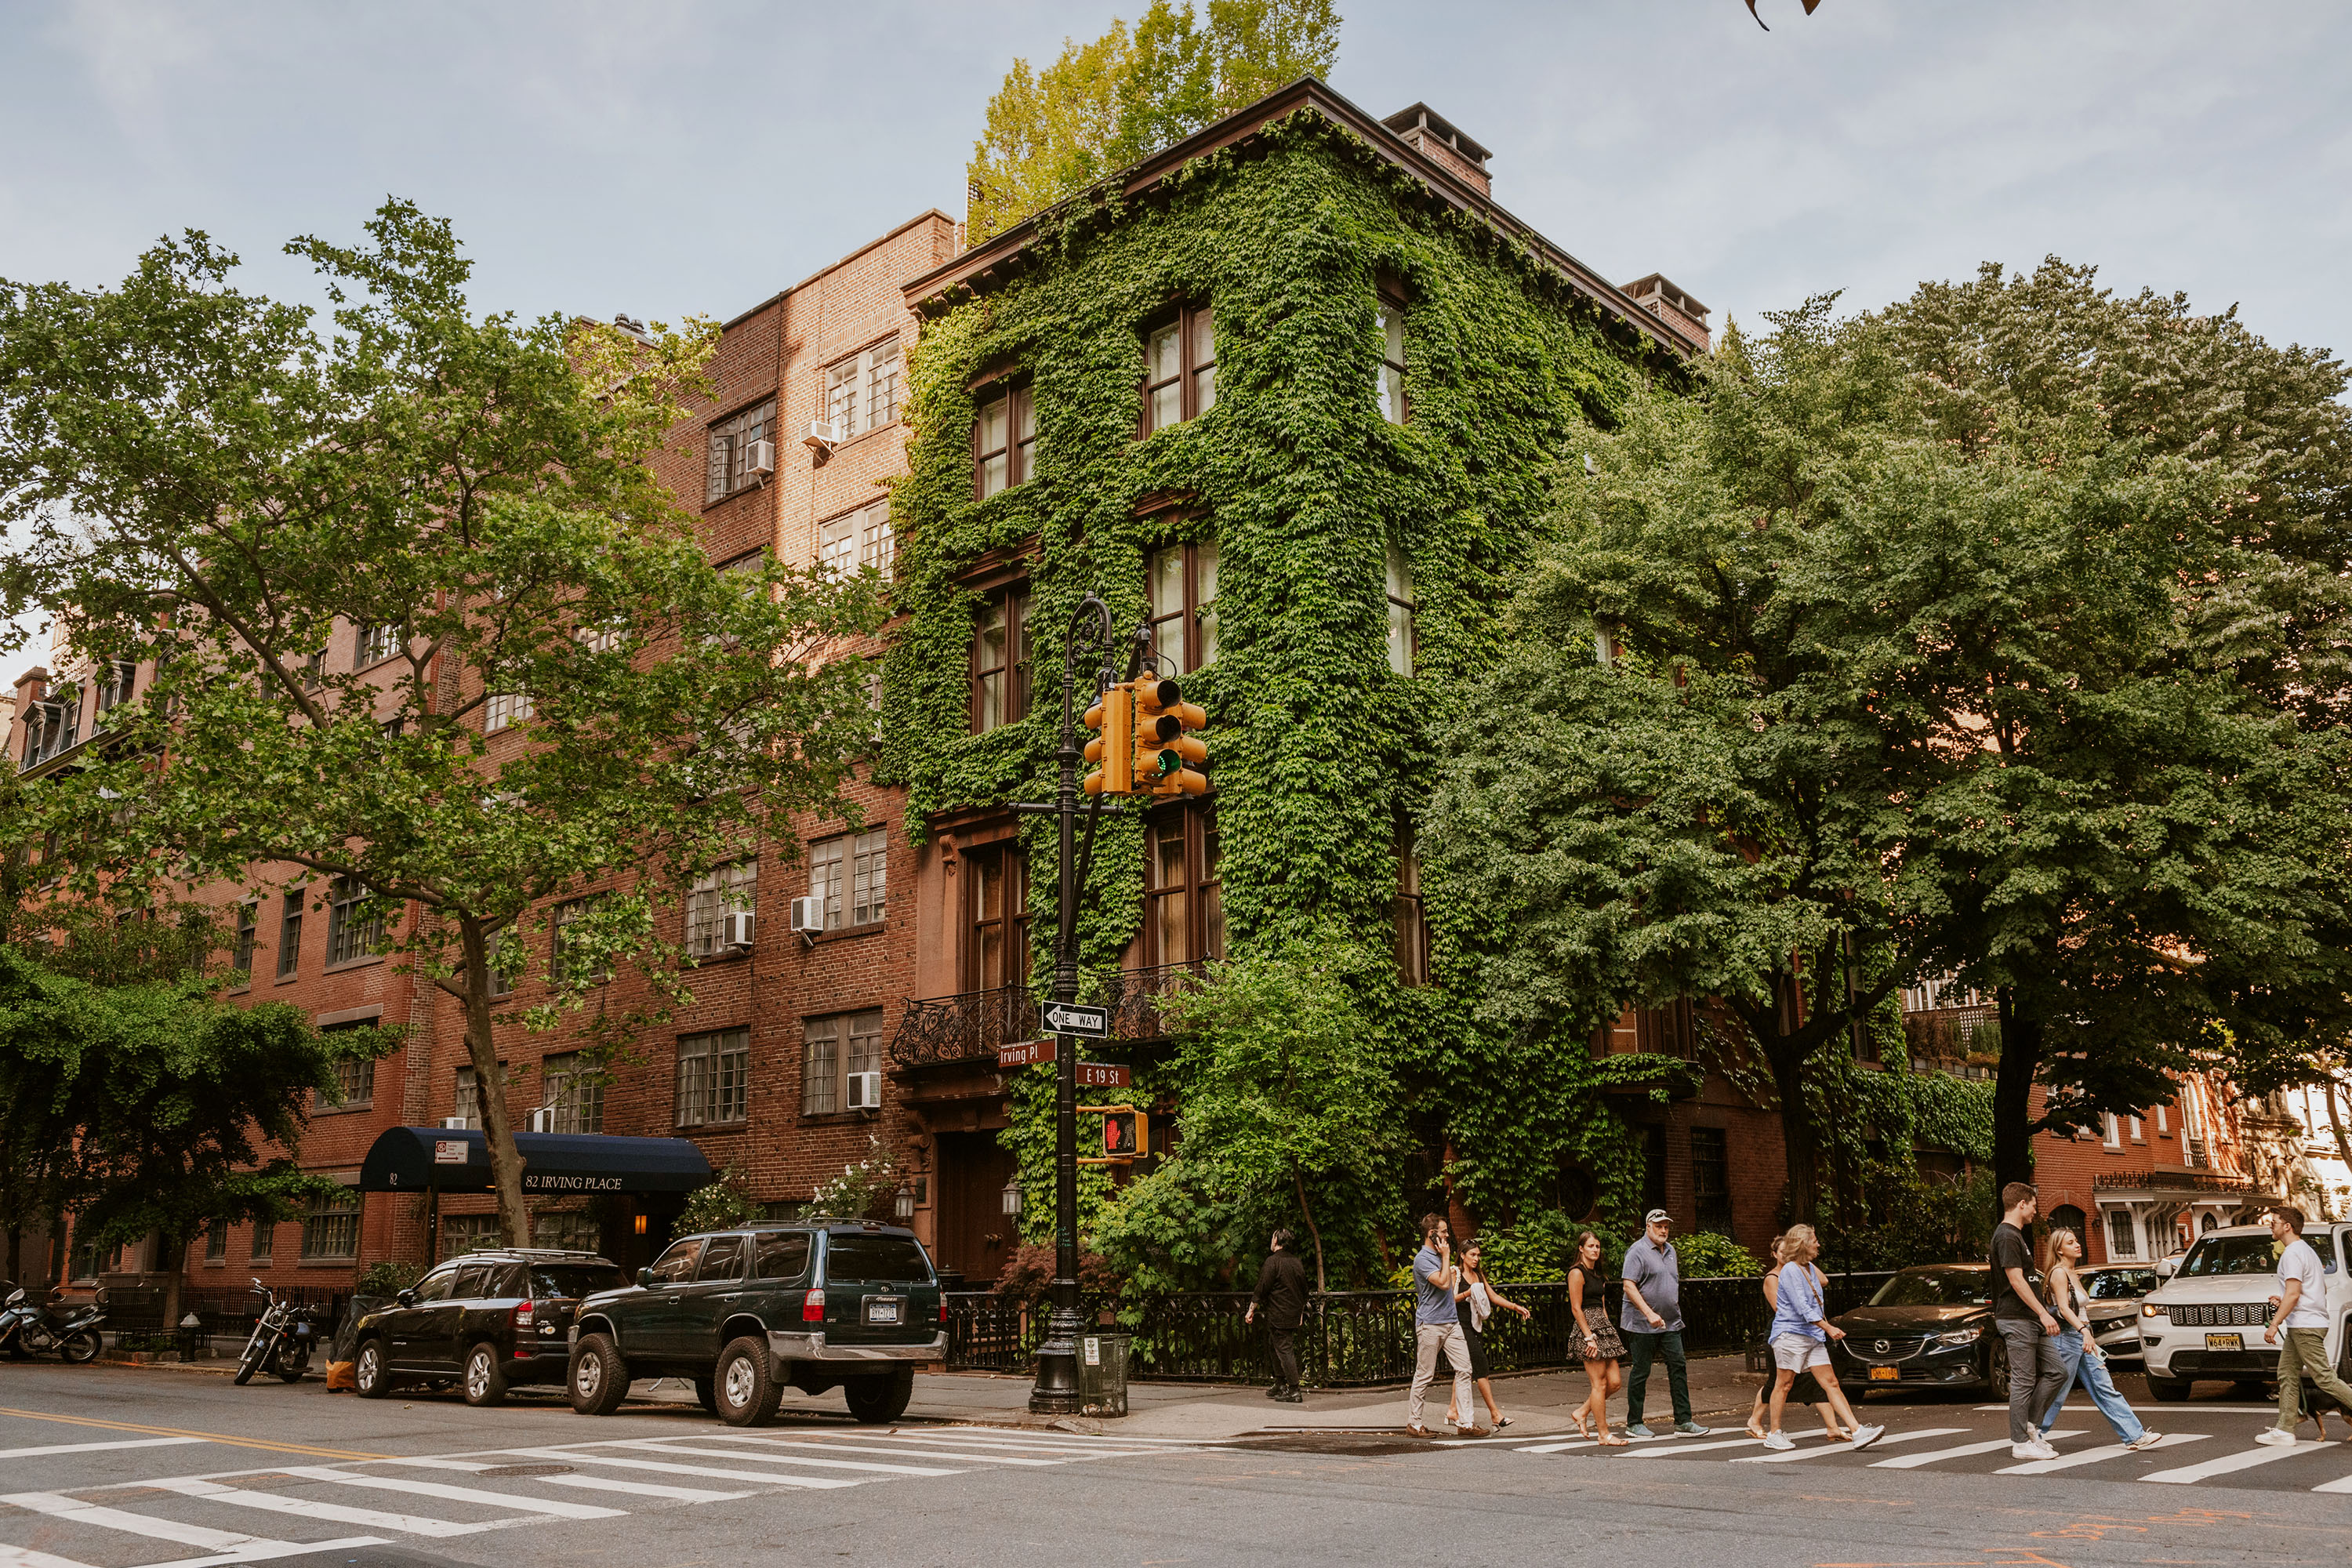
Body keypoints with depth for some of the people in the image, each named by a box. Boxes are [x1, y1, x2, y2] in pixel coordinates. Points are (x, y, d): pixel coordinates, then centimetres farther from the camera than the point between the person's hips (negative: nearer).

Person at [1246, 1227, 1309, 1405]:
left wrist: (1252, 1309, -7)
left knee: (1284, 1350, -6)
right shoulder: (1297, 1262, 11)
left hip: (1278, 1315, -8)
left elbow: (1262, 1288, -13)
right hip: (1294, 1315, 8)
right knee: (1288, 1348, 17)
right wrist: (1301, 1311, 29)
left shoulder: (1273, 1261, -12)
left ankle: (1294, 1391, -10)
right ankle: (1280, 1385, 22)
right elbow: (1304, 1290, 18)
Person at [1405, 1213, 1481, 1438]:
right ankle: (1413, 1422, 11)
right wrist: (1446, 1256, -14)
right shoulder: (1422, 1259, -11)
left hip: (1451, 1322, 8)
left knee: (1464, 1369, -2)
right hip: (1430, 1324, -8)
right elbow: (1443, 1283, -22)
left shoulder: (1439, 1256, 18)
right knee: (1424, 1375, 0)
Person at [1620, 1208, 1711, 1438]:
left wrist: (1675, 1311, 18)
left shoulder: (1670, 1250, 14)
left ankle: (1683, 1422, 2)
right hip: (1642, 1324, -7)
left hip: (1671, 1323, 7)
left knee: (1678, 1368, 0)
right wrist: (1649, 1314, -24)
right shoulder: (1637, 1252, -11)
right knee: (1641, 1372, 1)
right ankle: (1634, 1423, 10)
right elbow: (1629, 1286, -18)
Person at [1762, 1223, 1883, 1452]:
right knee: (1783, 1384, -1)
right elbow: (1802, 1307, -19)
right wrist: (1828, 1328, -22)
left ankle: (1858, 1432, -5)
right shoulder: (1790, 1270, -13)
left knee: (1831, 1384, 1)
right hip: (1790, 1334, -8)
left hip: (1813, 1336, 8)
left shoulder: (1809, 1268, 14)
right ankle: (1774, 1434, 8)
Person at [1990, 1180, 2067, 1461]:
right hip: (2016, 1320, -10)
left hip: (2031, 1320, 10)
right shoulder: (2006, 1236, -14)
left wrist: (2042, 1312, 26)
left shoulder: (2016, 1235, 19)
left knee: (2056, 1371, 7)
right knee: (2023, 1381, -6)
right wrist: (2043, 1313, -20)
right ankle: (2020, 1443, -1)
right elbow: (2016, 1280, -20)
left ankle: (2028, 1425, 14)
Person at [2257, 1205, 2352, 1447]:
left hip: (2305, 1327, -11)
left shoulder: (2292, 1253, -14)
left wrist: (2274, 1325, -21)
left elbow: (2293, 1294, -21)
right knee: (2287, 1375, 7)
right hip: (2299, 1327, 11)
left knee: (2324, 1377, -10)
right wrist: (2283, 1301, 21)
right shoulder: (2307, 1250, 19)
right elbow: (2323, 1288, 25)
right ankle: (2285, 1429, 5)